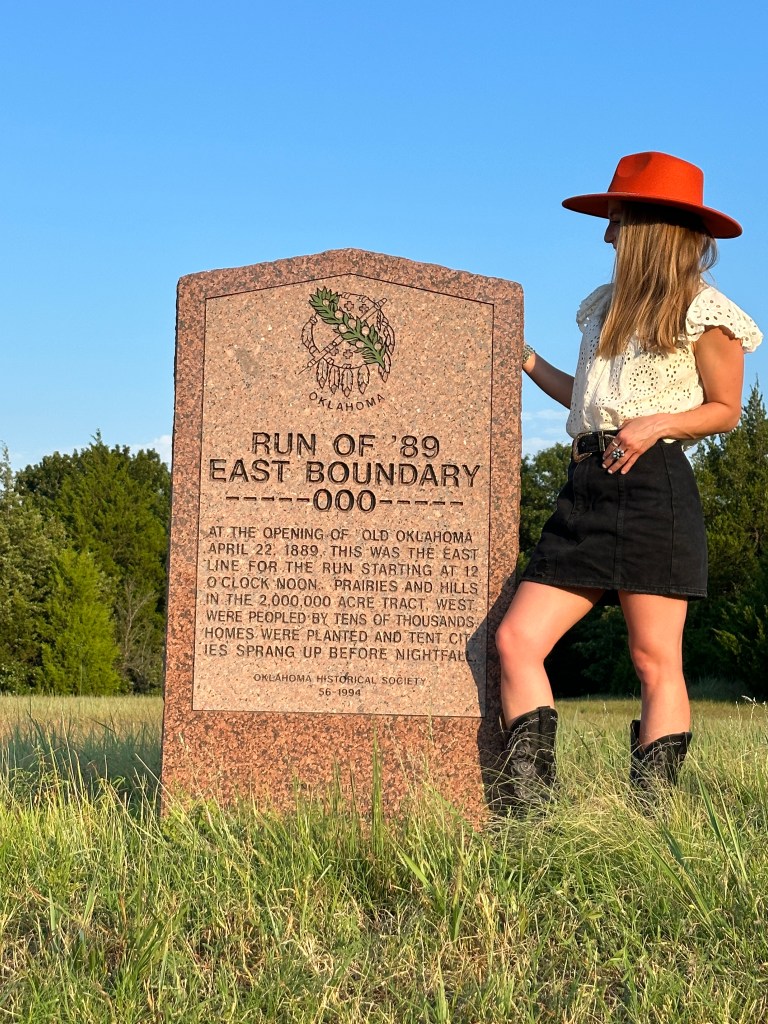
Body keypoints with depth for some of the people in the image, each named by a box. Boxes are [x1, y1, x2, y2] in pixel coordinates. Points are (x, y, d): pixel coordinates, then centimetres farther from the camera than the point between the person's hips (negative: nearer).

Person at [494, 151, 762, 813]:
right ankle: (527, 806, -4)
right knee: (517, 639, -4)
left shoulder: (702, 312, 0)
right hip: (587, 488, 7)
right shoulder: (605, 307, 22)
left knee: (655, 659, -6)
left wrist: (658, 423, -14)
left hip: (654, 489, -7)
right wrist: (525, 358, 25)